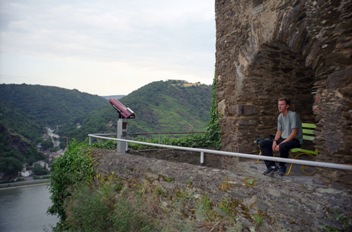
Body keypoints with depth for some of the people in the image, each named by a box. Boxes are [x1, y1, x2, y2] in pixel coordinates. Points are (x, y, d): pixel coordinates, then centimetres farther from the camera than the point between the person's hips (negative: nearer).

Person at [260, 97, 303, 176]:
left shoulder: (293, 115, -16)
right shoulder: (280, 116, 7)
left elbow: (294, 133, -21)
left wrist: (281, 144, -25)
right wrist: (275, 141, -9)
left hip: (295, 140, -7)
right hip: (283, 139, 8)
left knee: (283, 146, -40)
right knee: (263, 143, -8)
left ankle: (282, 166, -10)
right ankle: (272, 166, -11)